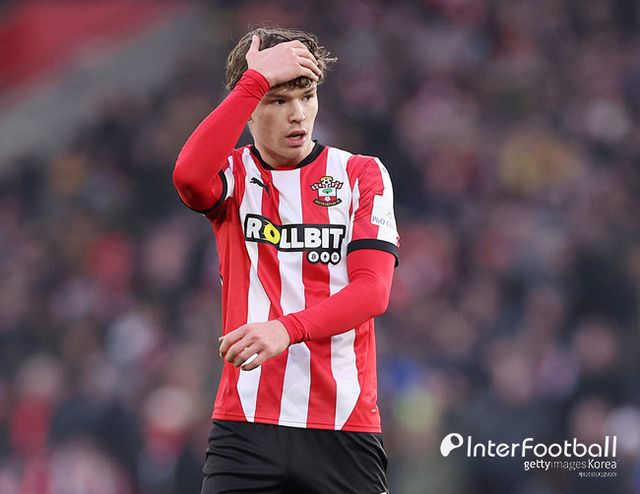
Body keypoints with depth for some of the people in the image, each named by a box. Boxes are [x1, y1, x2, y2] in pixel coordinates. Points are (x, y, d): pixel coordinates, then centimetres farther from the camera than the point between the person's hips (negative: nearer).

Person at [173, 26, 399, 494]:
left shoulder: (362, 174, 7)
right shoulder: (233, 174, 8)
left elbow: (373, 289, -6)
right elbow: (189, 176, -18)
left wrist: (286, 329, -22)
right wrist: (257, 79, -17)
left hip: (345, 429, 0)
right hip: (245, 428, 0)